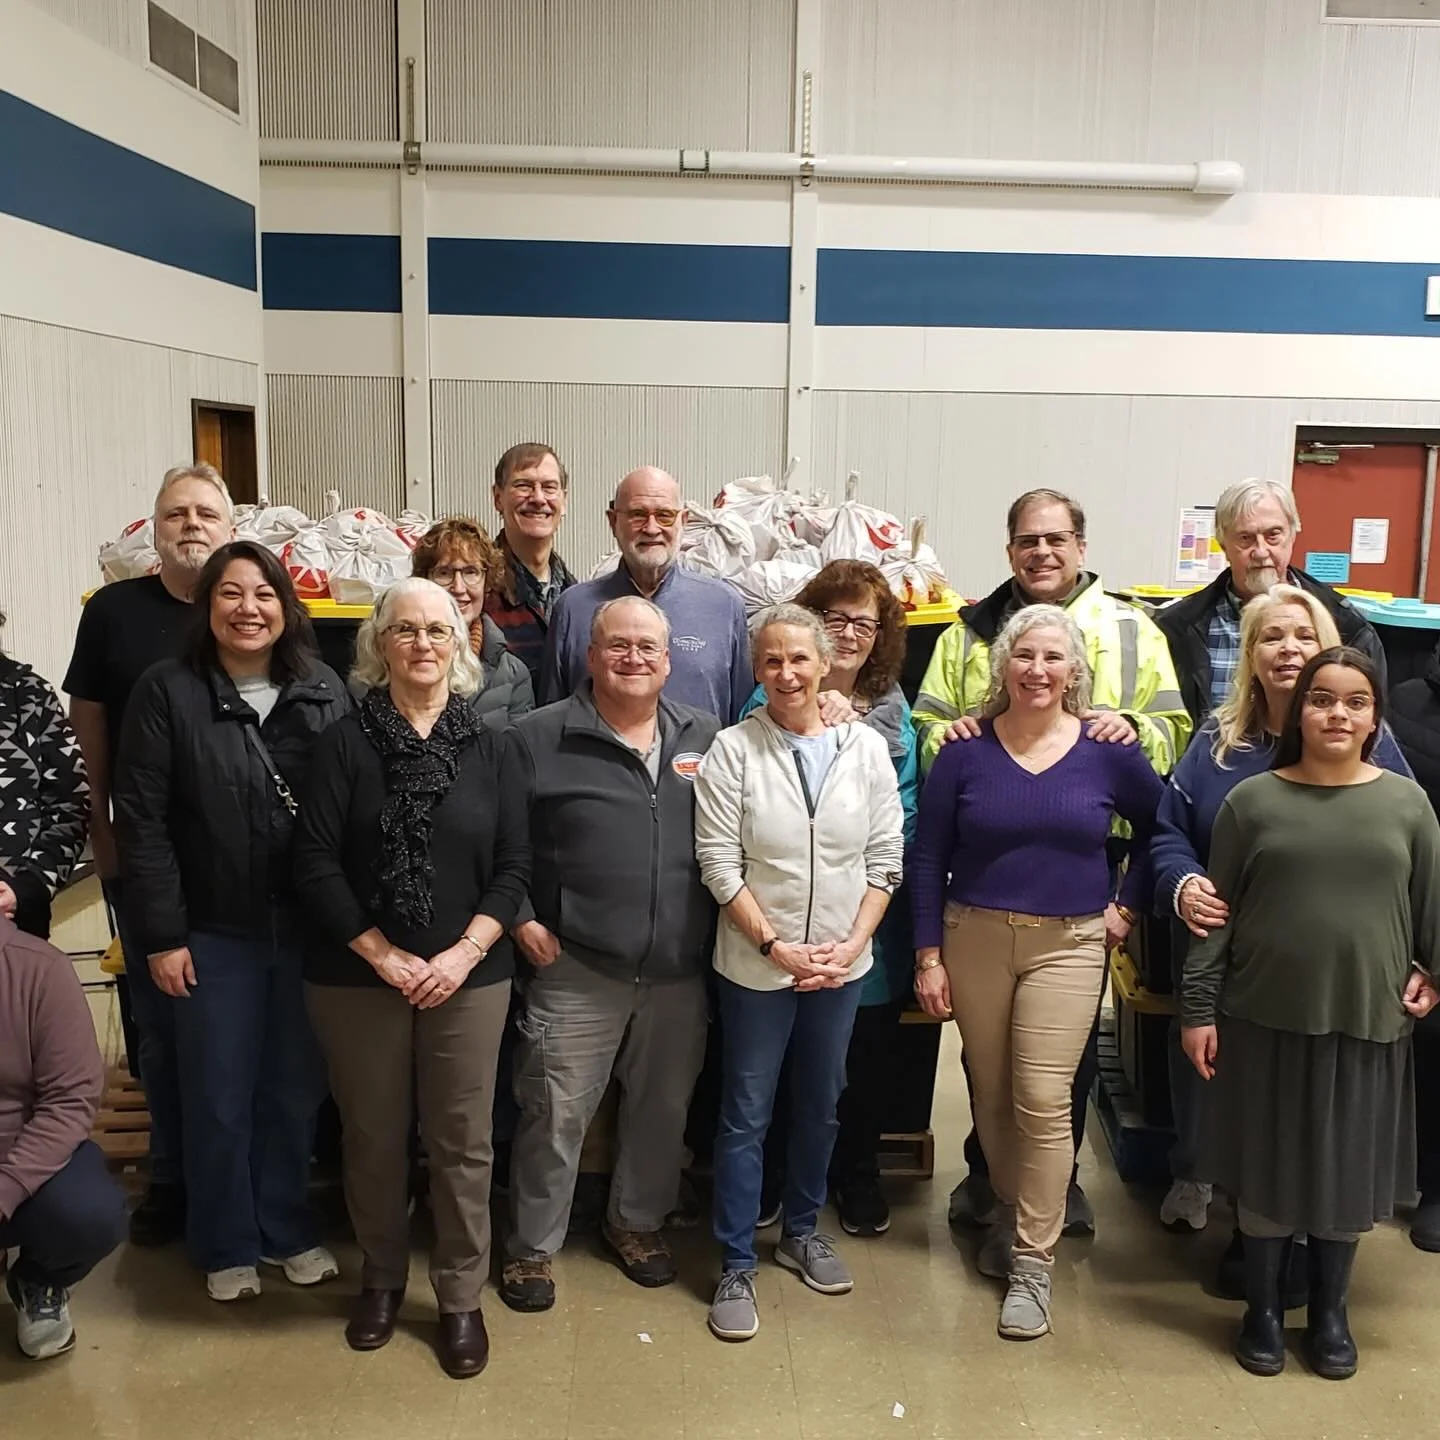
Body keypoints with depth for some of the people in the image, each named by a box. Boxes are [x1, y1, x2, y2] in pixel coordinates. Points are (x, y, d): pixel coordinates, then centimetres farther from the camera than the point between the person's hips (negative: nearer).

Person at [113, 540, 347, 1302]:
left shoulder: (325, 691, 2)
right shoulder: (167, 691, -5)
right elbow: (142, 820, -7)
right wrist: (161, 935, -10)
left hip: (309, 930, 2)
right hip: (213, 934, -2)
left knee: (297, 1091, 13)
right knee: (220, 1099, 10)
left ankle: (288, 1228, 33)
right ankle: (227, 1246, 29)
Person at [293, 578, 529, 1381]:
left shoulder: (489, 747, 2)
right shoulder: (347, 743, -1)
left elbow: (516, 864, -1)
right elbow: (317, 862, -6)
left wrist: (463, 955, -11)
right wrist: (383, 955, -11)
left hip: (469, 977, 0)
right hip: (359, 977, 0)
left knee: (462, 1141, 6)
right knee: (373, 1137, 12)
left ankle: (462, 1298, 22)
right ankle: (382, 1279, 33)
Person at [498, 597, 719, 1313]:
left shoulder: (705, 738, 7)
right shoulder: (540, 738, -4)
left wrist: (715, 931, 4)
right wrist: (522, 922, -9)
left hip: (680, 969, 4)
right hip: (577, 967, -3)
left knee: (664, 1103, 17)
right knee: (556, 1111, 5)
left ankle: (637, 1221, 39)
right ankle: (531, 1245, 25)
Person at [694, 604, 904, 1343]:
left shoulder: (866, 747, -2)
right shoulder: (733, 749, -10)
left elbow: (885, 856, 0)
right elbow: (719, 864, -11)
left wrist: (853, 942, -9)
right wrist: (774, 945, -15)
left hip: (842, 963, 3)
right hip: (756, 964, -3)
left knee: (820, 1106, 18)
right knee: (745, 1115, 5)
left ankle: (802, 1231, 38)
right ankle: (736, 1266, 18)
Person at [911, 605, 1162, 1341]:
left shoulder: (1108, 752, -3)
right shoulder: (965, 750, -3)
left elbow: (1159, 828, 12)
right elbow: (927, 857, -1)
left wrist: (1128, 904, 6)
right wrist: (928, 955, -4)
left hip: (1068, 944, -1)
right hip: (973, 939, 1)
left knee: (1043, 1101, -6)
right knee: (992, 1096, 12)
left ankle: (1032, 1264, 7)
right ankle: (1011, 1214, 36)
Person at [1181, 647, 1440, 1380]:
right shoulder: (1252, 799, -3)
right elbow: (1216, 914, -2)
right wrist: (1199, 1008, -4)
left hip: (1367, 1020, 1)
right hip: (1266, 1017, -1)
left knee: (1348, 1171, 12)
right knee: (1269, 1167, 10)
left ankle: (1329, 1312, 31)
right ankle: (1262, 1309, 27)